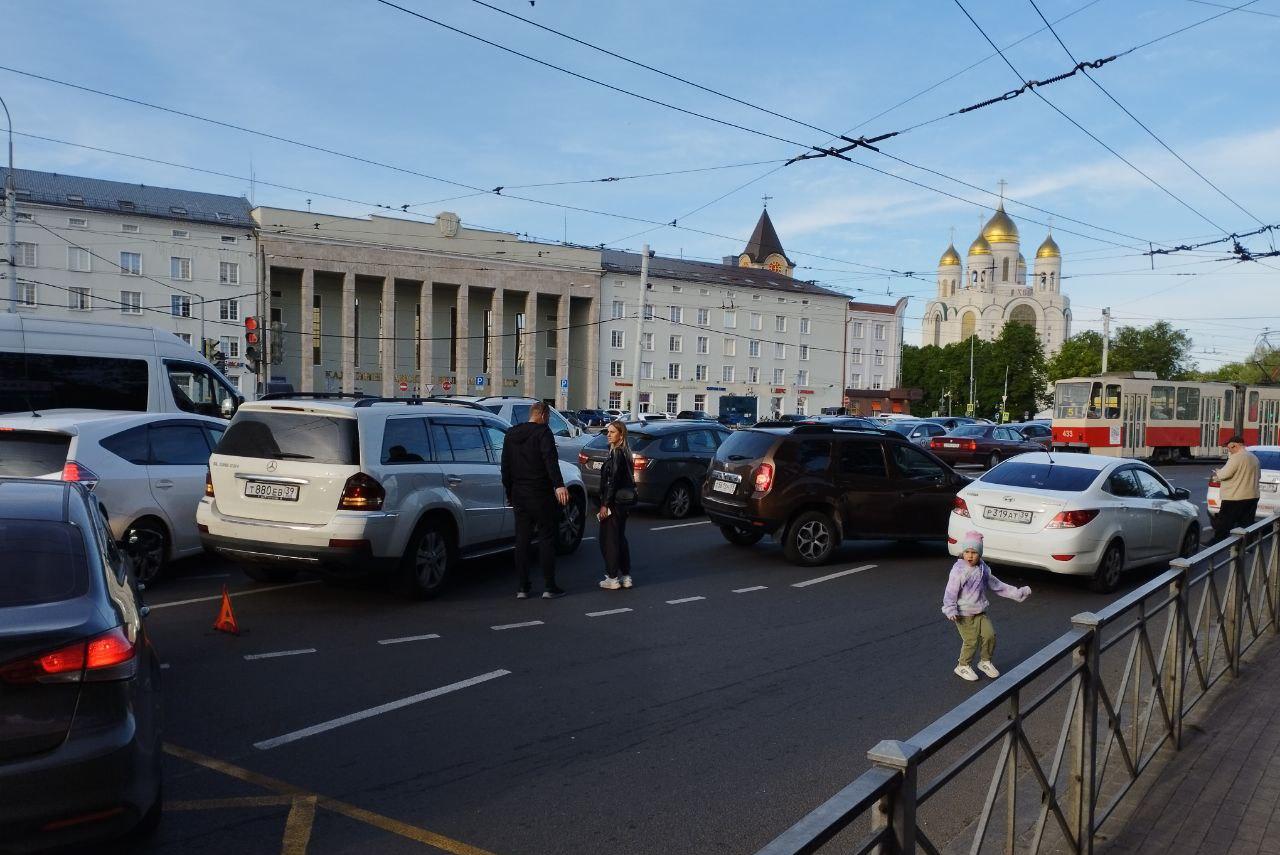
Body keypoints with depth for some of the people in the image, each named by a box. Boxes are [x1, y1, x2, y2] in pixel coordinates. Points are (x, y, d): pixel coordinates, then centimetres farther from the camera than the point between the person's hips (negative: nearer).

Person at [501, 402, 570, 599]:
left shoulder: (511, 434, 13)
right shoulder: (543, 432, -9)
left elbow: (505, 466, 18)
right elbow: (550, 459, -25)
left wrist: (509, 492, 25)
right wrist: (559, 485, -35)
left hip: (518, 494, 6)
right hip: (540, 494, -6)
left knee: (522, 540, 9)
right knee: (546, 538, 2)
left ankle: (523, 587, 10)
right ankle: (549, 587, 2)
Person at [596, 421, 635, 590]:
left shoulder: (616, 453, -16)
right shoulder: (624, 452, 12)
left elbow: (613, 481, -20)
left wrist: (605, 504, -19)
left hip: (613, 502, -10)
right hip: (623, 503, 10)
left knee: (608, 539, -1)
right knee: (620, 538, 16)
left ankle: (613, 578, 3)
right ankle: (626, 576, 21)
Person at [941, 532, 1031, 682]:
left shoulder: (983, 569, 5)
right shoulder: (958, 570, -16)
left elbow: (996, 585, 16)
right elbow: (950, 592, -19)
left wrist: (1017, 593, 16)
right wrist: (950, 610, -30)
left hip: (980, 612, 6)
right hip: (964, 614, -6)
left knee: (990, 634, -2)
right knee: (971, 640, -7)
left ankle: (985, 662, 22)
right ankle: (963, 667, 13)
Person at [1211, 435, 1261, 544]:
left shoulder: (1236, 457, -17)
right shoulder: (1254, 458, 12)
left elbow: (1224, 474, -20)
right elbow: (1258, 475, 23)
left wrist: (1217, 473, 0)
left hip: (1235, 498, -9)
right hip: (1252, 497, 9)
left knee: (1223, 523, 0)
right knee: (1247, 524, 12)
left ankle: (1217, 544, 4)